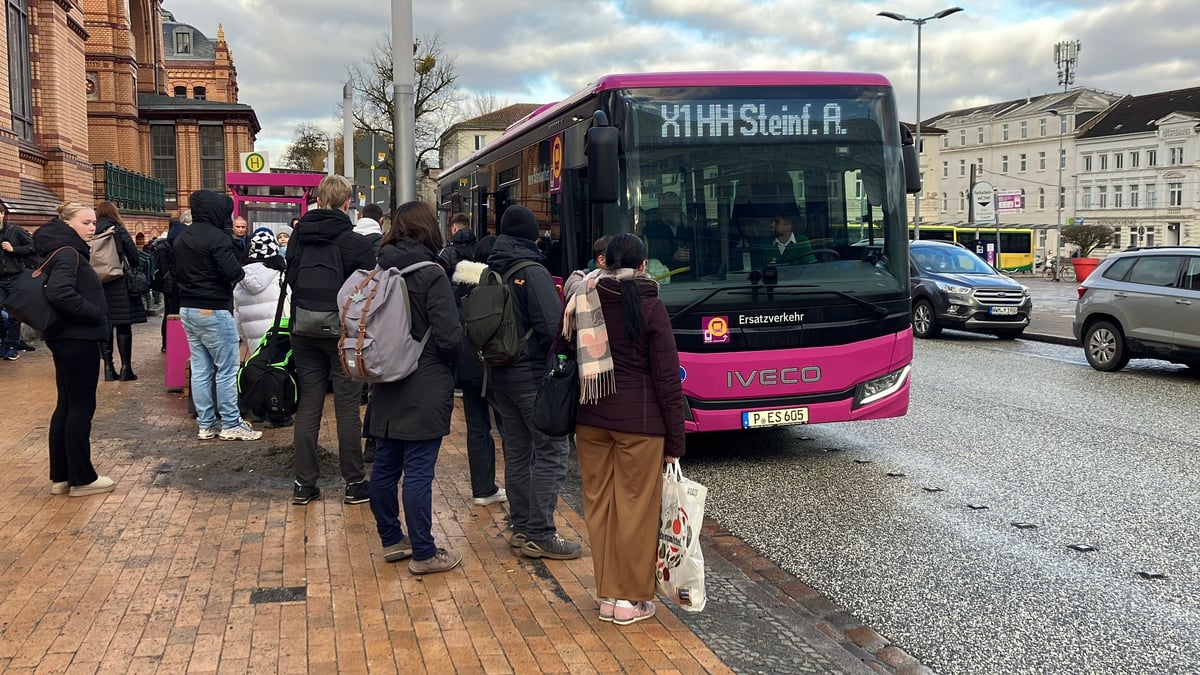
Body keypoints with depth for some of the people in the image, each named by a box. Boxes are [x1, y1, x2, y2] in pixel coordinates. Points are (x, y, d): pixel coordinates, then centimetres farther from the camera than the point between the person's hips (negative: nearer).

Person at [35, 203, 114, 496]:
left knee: (67, 405, 13)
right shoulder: (67, 253, -16)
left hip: (67, 338, 10)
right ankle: (82, 478, 6)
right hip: (77, 339, -10)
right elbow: (60, 293, -31)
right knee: (82, 407, -2)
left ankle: (60, 476, 20)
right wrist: (95, 315, -19)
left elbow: (55, 290, 20)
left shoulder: (66, 251, 14)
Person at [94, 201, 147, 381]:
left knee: (104, 325, 7)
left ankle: (108, 368, 8)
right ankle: (125, 367, 0)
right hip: (120, 285, -3)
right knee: (123, 326, 2)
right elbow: (134, 256, -6)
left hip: (97, 285, 3)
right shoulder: (119, 231, -4)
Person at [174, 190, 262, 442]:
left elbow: (177, 273, 18)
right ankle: (231, 425, 3)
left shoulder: (180, 239, 12)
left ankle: (206, 425, 13)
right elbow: (233, 274, -21)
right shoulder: (217, 238, -16)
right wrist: (240, 271, -1)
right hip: (214, 310, -8)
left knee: (200, 370, 10)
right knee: (227, 369, -1)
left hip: (187, 309, 9)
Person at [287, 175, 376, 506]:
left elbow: (290, 280, 14)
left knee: (307, 406, 10)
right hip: (344, 334, -4)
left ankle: (304, 483, 14)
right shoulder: (357, 244, -14)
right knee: (347, 407, 2)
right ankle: (355, 483, 10)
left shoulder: (298, 237, 1)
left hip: (304, 333, 4)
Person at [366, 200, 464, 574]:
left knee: (385, 466, 14)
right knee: (419, 472, -1)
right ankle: (423, 554, 7)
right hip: (425, 390, -7)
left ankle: (391, 540, 29)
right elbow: (449, 336, -19)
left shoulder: (378, 271, 3)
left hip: (386, 388, 7)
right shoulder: (430, 275, -15)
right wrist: (448, 364, 1)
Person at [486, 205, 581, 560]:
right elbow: (554, 327, -21)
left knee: (517, 450, 15)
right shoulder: (533, 273, -15)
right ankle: (540, 535, -4)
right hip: (533, 374, -8)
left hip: (499, 374, 8)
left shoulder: (492, 273, 8)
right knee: (552, 450, -3)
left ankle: (520, 527, 21)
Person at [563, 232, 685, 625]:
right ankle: (631, 599, 13)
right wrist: (675, 440, -2)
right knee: (636, 508, 5)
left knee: (598, 505, 12)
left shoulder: (581, 302, 5)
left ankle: (607, 595, 21)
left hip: (590, 418, 5)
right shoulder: (650, 306, -6)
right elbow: (667, 376, -7)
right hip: (638, 420, -4)